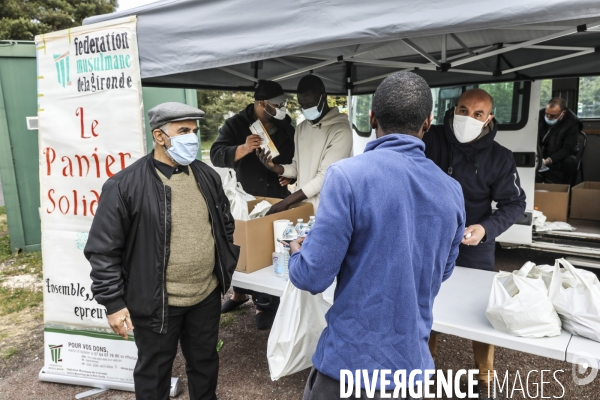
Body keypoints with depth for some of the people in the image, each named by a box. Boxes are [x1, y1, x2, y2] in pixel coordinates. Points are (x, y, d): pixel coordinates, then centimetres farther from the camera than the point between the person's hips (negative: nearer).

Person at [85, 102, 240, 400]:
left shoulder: (207, 176, 2)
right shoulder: (125, 185, -15)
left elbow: (225, 225, 13)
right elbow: (104, 250, -12)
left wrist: (227, 269, 12)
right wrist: (113, 302, -12)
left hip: (207, 295, 5)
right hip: (157, 302, -4)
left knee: (205, 360, 23)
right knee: (154, 369, 17)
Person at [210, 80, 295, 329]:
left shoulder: (286, 126, 2)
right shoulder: (235, 125, -7)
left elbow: (297, 156, 13)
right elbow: (216, 155, -18)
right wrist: (243, 148, -35)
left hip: (278, 200, 1)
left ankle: (267, 304, 19)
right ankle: (240, 291, 37)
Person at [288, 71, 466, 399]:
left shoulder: (347, 175, -21)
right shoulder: (452, 191, -3)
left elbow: (313, 276, -19)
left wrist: (297, 254, 3)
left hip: (351, 360, -4)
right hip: (412, 359, 5)